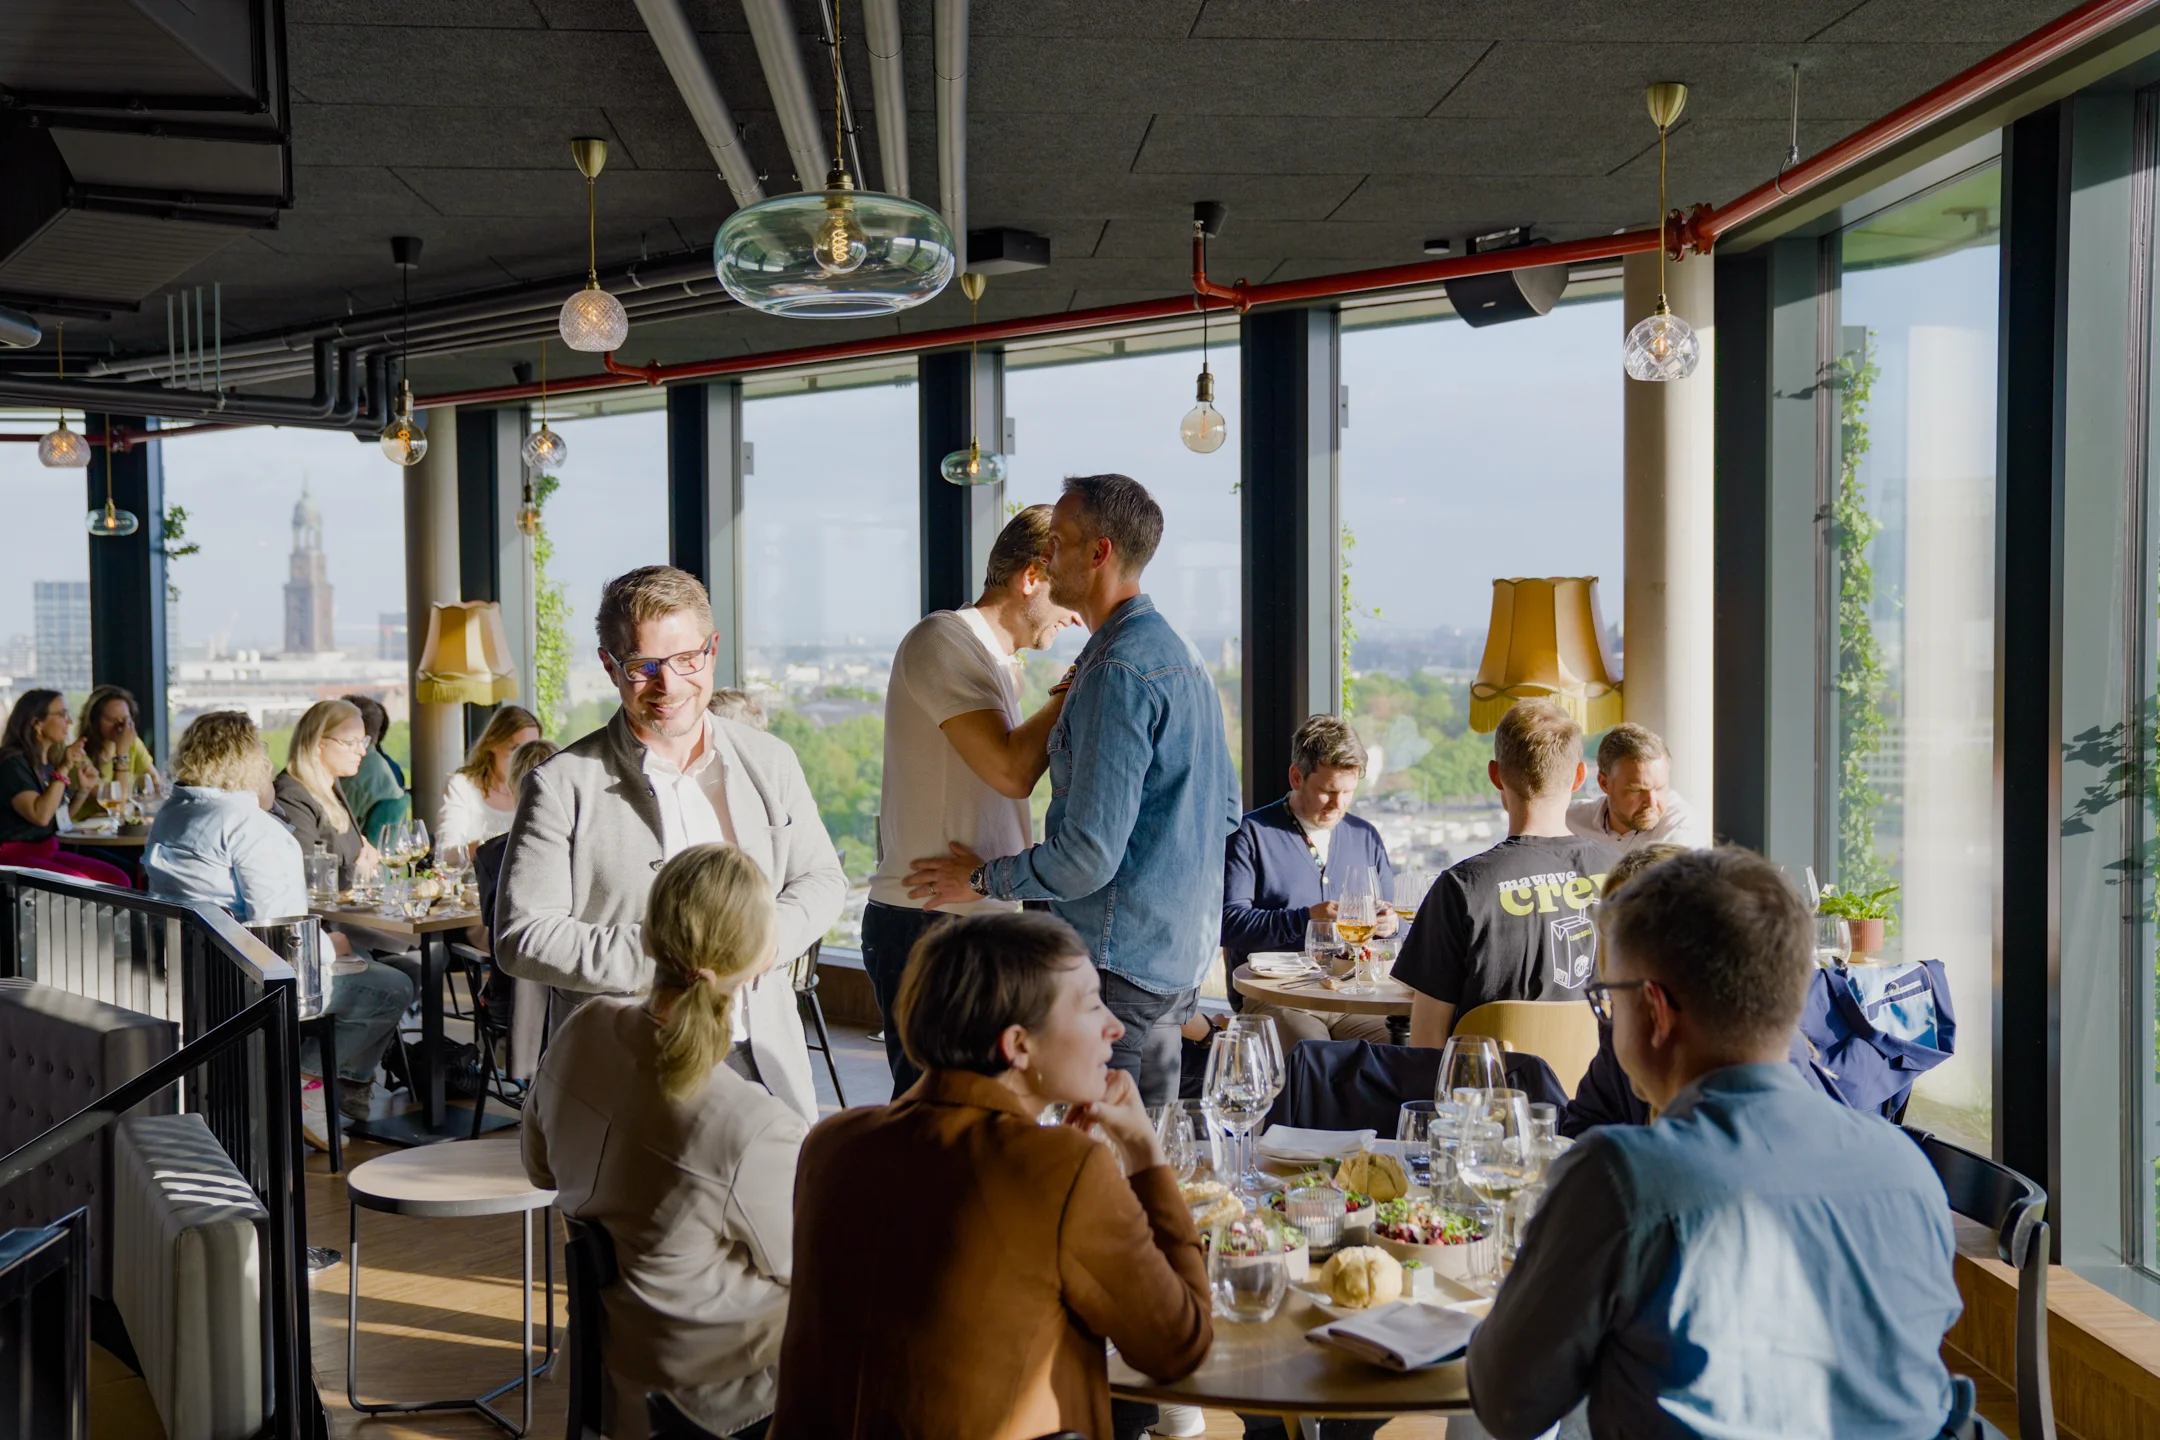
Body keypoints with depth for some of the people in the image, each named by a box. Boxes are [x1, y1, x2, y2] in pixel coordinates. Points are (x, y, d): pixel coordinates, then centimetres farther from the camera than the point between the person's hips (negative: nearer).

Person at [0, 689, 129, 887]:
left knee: (117, 879, -14)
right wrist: (63, 770, -25)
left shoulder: (50, 762, 14)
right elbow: (41, 816, -25)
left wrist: (83, 789, 6)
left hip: (48, 852, 8)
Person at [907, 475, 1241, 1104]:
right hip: (1181, 958, 10)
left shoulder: (1117, 672, -19)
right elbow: (1226, 810, 21)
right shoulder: (1183, 655, 13)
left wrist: (983, 878, -7)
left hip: (1118, 964, -10)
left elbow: (1090, 854, -22)